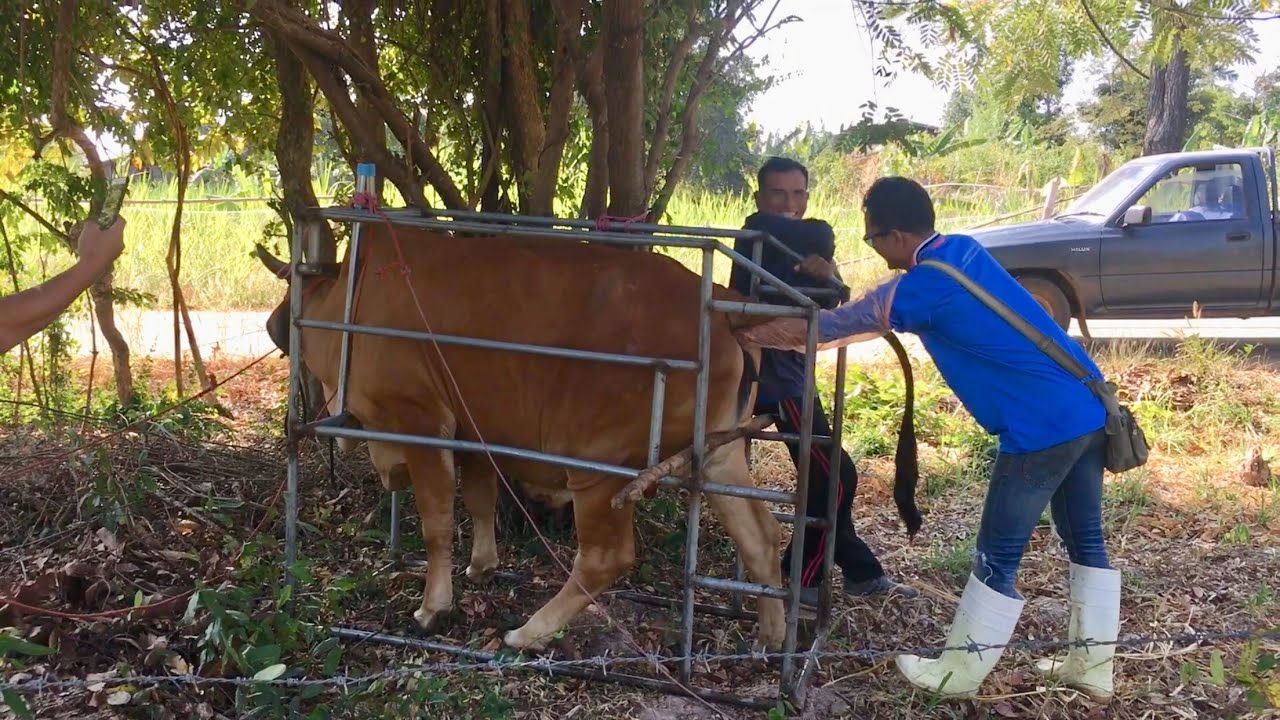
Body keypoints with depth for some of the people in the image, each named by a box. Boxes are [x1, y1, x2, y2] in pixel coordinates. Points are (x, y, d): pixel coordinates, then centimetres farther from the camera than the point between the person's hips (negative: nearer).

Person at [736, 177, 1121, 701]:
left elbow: (827, 326, -4)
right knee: (1086, 542, 18)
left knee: (996, 559, 4)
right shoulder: (963, 250, 10)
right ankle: (1092, 666, 30)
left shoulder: (918, 292, -14)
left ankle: (959, 673, 18)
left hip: (1043, 428, -9)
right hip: (1091, 409, 9)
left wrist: (749, 332, 7)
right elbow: (872, 315, 25)